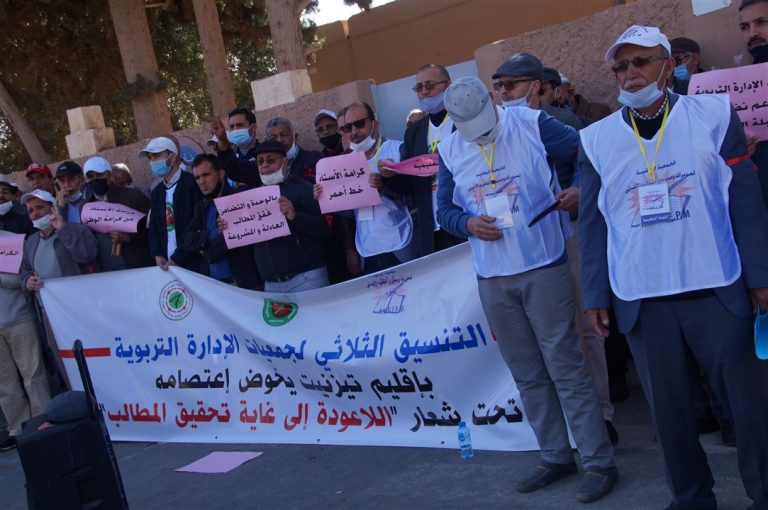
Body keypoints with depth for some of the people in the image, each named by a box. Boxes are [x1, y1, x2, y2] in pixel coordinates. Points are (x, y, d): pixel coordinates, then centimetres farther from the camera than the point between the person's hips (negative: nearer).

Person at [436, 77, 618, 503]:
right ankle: (555, 456, 26)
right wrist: (468, 223, -11)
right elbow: (444, 210, 9)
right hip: (492, 277, 5)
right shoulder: (449, 151, 5)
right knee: (527, 374, 12)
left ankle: (598, 462, 9)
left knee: (566, 367, -2)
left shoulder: (532, 125, -6)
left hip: (543, 266, -4)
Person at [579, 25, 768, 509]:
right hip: (642, 300, 1)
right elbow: (593, 223, 6)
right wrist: (596, 296, 3)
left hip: (718, 291, -1)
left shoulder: (713, 114, 3)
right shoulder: (597, 139, 6)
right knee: (670, 407, 9)